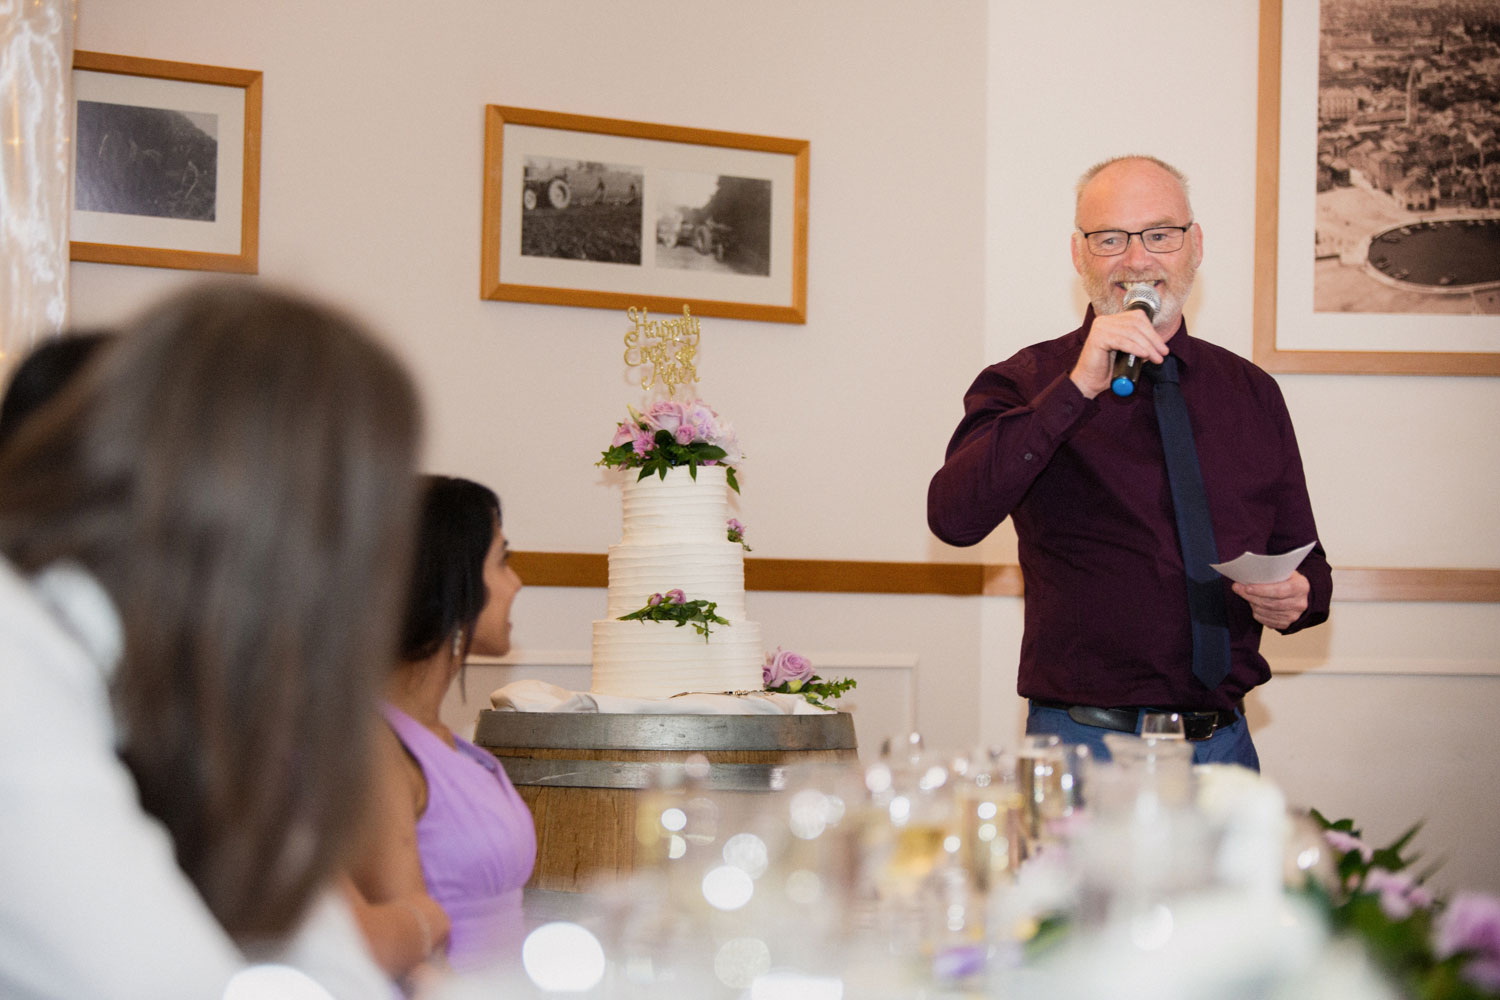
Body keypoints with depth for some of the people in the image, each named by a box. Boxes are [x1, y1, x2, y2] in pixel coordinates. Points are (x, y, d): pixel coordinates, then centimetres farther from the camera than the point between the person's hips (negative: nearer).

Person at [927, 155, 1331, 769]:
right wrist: (1077, 389, -23)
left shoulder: (1252, 394, 11)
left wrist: (1296, 598, -7)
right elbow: (953, 517, -19)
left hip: (1221, 742, 3)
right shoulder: (1027, 384, 0)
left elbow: (1304, 560, 17)